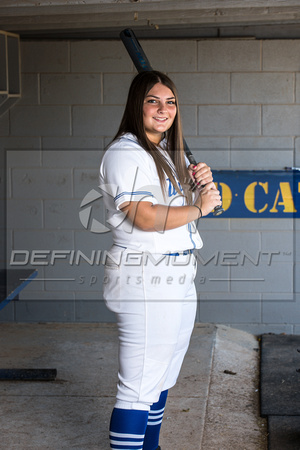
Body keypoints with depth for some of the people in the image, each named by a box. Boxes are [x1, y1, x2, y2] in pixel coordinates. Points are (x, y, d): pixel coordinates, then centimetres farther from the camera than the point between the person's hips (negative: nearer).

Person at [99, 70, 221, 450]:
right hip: (144, 279, -10)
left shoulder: (171, 153, 17)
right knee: (139, 388, -7)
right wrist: (199, 208, -9)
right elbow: (147, 218, -22)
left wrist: (204, 184, 3)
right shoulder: (124, 153, -12)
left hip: (179, 277, 10)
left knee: (162, 380, 18)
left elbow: (190, 204, 24)